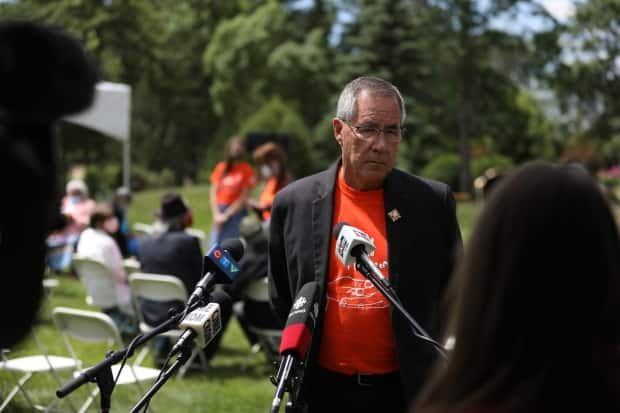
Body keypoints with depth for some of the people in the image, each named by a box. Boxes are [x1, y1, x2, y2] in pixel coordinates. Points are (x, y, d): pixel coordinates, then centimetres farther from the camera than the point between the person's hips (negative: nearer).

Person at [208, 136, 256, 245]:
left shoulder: (246, 169, -4)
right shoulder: (221, 167, 7)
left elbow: (244, 197, -7)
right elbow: (213, 192, 7)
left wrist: (227, 215, -9)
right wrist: (216, 214, -4)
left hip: (236, 211, -4)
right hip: (219, 210, 4)